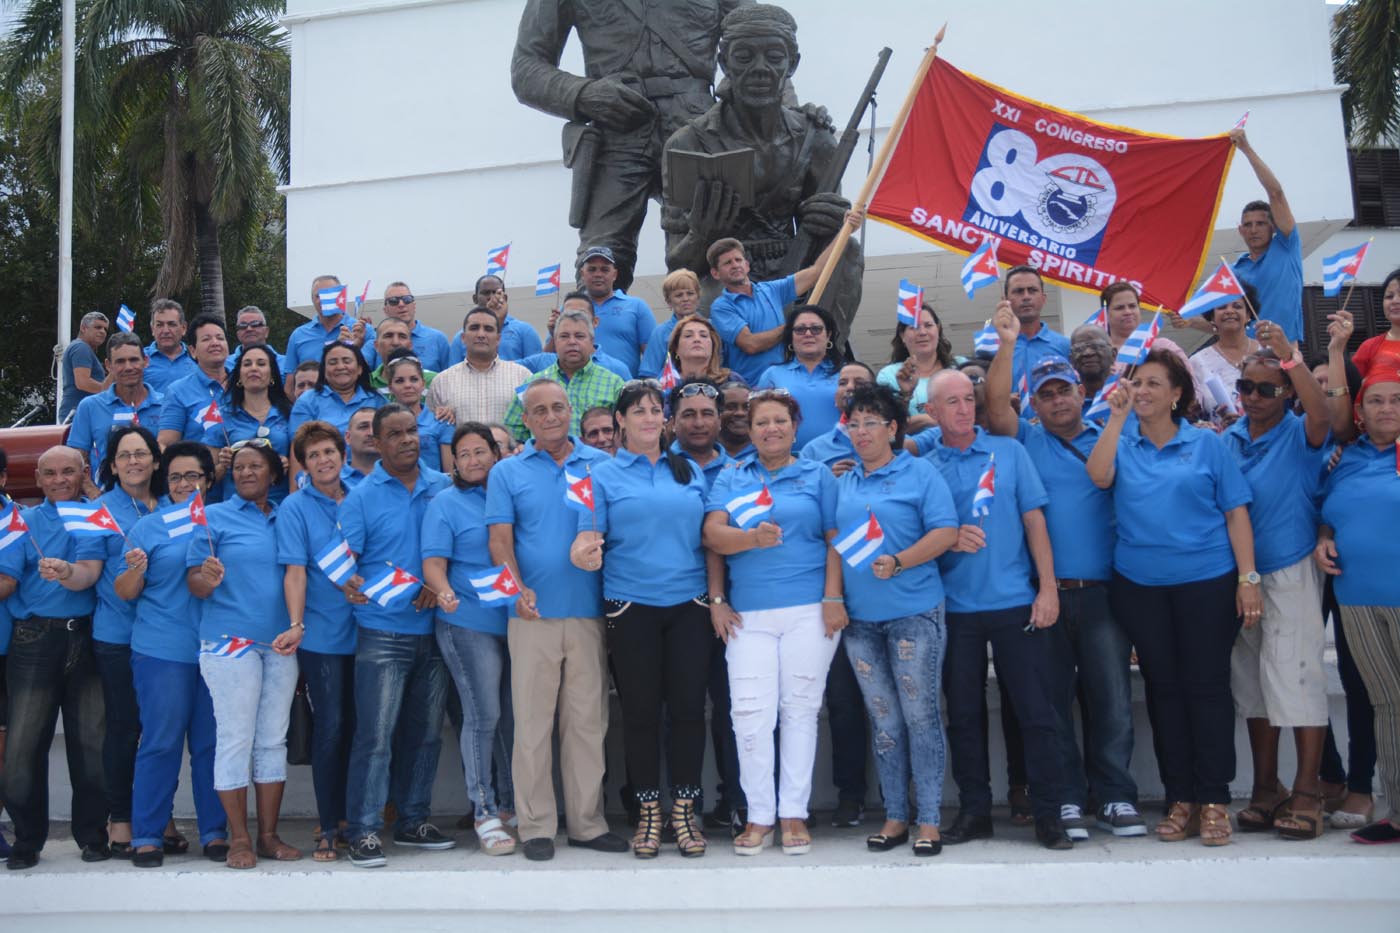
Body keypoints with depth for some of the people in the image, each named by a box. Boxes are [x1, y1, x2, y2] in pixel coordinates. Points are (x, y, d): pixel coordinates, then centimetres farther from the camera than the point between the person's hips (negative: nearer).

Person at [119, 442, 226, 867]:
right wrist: (135, 569, -16)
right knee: (161, 742, -1)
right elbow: (125, 592, 3)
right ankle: (148, 835, 8)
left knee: (211, 743, 5)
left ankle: (214, 832, 14)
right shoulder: (148, 527, 5)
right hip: (162, 651, -2)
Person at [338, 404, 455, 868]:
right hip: (382, 633, -4)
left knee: (425, 732, 11)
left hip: (434, 628, 4)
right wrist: (350, 584, -29)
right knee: (376, 734, -6)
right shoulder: (360, 497, -1)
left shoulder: (443, 487, 7)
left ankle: (413, 821, 24)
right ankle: (363, 830, 3)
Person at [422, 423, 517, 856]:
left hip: (515, 622, 5)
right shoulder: (445, 504, 1)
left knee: (513, 715, 10)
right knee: (483, 716, -7)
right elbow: (434, 563, -9)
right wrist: (443, 592, -29)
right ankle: (484, 813, 2)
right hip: (469, 625, -5)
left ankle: (511, 801, 25)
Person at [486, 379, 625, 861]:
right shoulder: (508, 472, 7)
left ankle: (588, 822, 16)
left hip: (590, 613, 1)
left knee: (588, 719, 7)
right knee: (533, 721, 2)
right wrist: (516, 587, -17)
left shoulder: (601, 464, 9)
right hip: (533, 614, -1)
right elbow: (500, 538, 0)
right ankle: (535, 826, 10)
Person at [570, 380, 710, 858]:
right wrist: (583, 555, -26)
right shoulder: (604, 475, 4)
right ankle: (649, 813, 15)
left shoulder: (690, 472, 13)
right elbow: (589, 537, -4)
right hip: (631, 607, -2)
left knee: (688, 707, 1)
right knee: (640, 712, 3)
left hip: (688, 605, 2)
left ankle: (684, 811, 13)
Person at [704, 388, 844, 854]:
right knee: (750, 713, -4)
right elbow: (713, 534, 0)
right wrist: (753, 537, -17)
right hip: (747, 614, 1)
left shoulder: (817, 475, 10)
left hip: (808, 610, -1)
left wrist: (833, 598, -5)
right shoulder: (730, 479, 14)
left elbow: (835, 540, 4)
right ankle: (759, 816, 6)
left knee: (800, 710, 3)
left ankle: (794, 814, 12)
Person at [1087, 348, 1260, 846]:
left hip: (1207, 581, -2)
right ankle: (1180, 799, 15)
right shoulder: (1121, 444, 8)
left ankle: (1214, 800, 8)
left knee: (1207, 686, -1)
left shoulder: (1206, 444, 3)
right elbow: (1099, 476, -14)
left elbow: (1236, 511, 1)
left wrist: (1248, 577, -6)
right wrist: (1117, 415, -12)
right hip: (1139, 586, 2)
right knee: (1163, 687, 7)